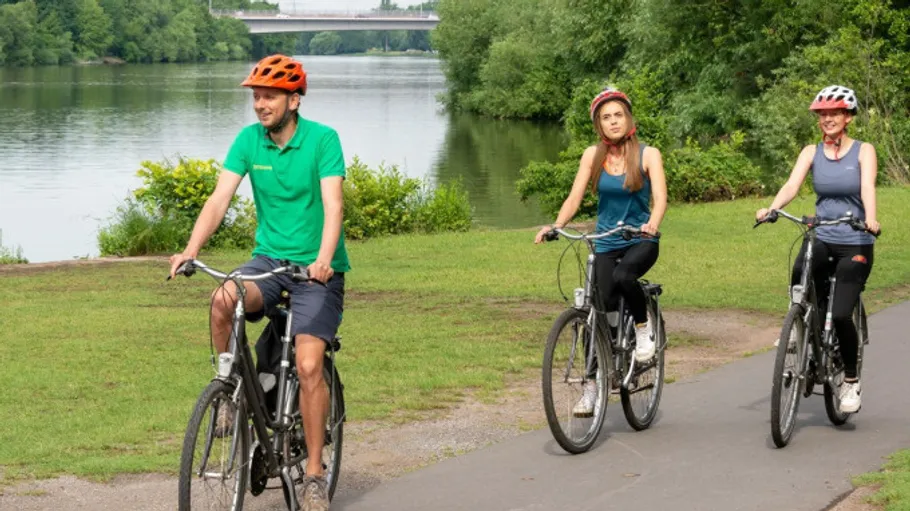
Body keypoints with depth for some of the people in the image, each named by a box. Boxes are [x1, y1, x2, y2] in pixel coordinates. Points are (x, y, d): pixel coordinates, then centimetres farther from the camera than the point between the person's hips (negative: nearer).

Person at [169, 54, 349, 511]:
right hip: (269, 258, 3)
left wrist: (324, 259, -39)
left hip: (317, 268, -3)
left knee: (308, 366, -15)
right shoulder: (248, 140, -2)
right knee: (223, 302, -30)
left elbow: (332, 204, -22)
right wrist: (190, 250, -24)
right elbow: (219, 199, -9)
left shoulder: (322, 139, -13)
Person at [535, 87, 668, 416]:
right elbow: (575, 197, -3)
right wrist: (555, 226, -21)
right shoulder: (593, 156, 3)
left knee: (623, 277, -35)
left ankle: (644, 327, -7)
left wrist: (653, 225, -36)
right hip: (605, 242, 3)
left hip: (640, 240, -3)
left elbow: (660, 198, -15)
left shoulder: (648, 154, -4)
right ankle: (592, 385, 5)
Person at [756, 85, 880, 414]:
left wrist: (870, 219, -37)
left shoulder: (863, 151, -1)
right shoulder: (812, 152, 6)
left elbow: (868, 188, -17)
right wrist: (771, 209, -29)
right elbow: (792, 185, -9)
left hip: (855, 244, -2)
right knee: (800, 276, -29)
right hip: (820, 239, 3)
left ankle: (851, 380, 9)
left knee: (841, 314, -16)